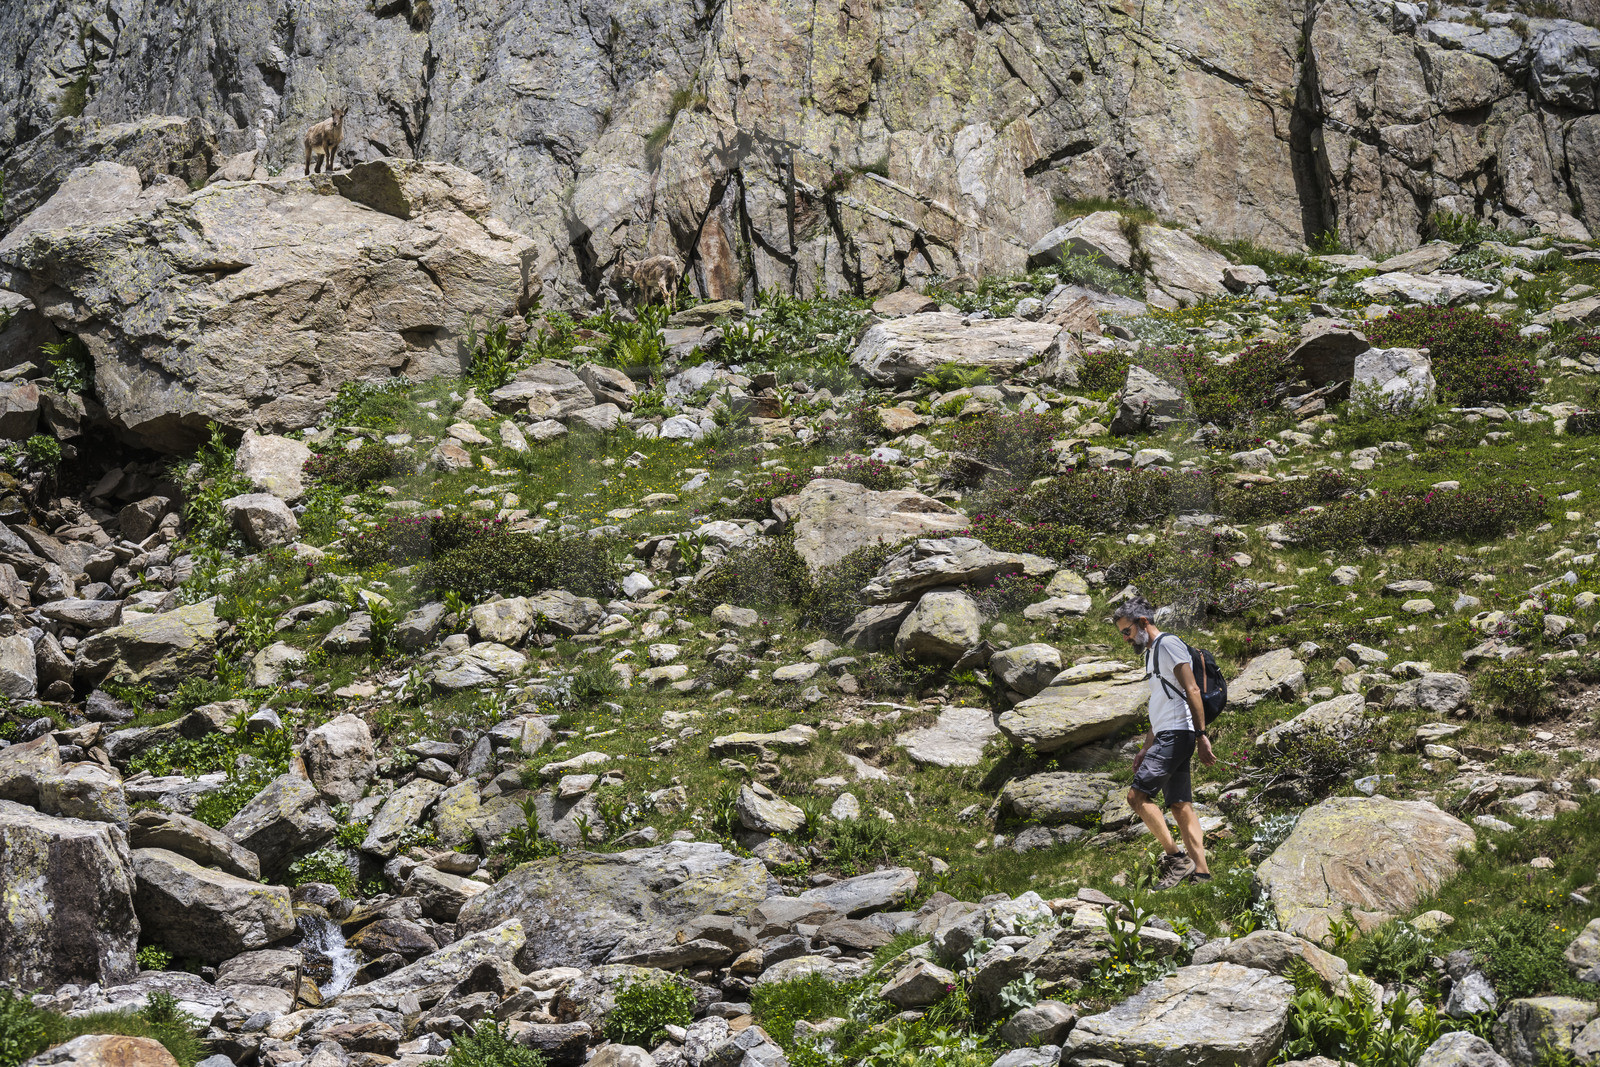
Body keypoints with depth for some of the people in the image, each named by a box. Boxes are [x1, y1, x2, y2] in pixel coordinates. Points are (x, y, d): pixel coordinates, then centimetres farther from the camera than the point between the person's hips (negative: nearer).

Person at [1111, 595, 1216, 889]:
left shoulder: (1168, 644, -6)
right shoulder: (1151, 654, 24)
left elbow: (1192, 691, -14)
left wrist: (1201, 735, -20)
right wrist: (1145, 748, 23)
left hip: (1176, 734, -10)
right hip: (1165, 737, 10)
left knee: (1137, 794, -15)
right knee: (1181, 805, 4)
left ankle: (1176, 857, -14)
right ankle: (1200, 871, 0)